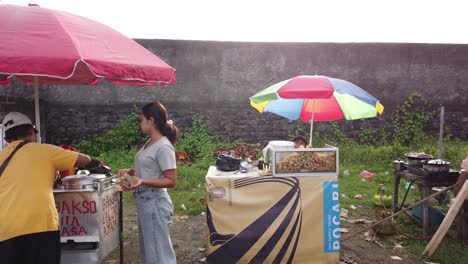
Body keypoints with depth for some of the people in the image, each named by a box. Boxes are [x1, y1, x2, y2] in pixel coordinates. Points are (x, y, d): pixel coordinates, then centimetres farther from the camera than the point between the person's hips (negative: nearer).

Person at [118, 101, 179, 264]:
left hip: (154, 203, -9)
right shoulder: (150, 142, 8)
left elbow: (171, 181, -20)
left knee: (158, 250, 4)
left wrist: (143, 182, -29)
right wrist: (130, 171, 4)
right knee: (148, 249, 21)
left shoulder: (163, 147, -19)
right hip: (144, 202, 9)